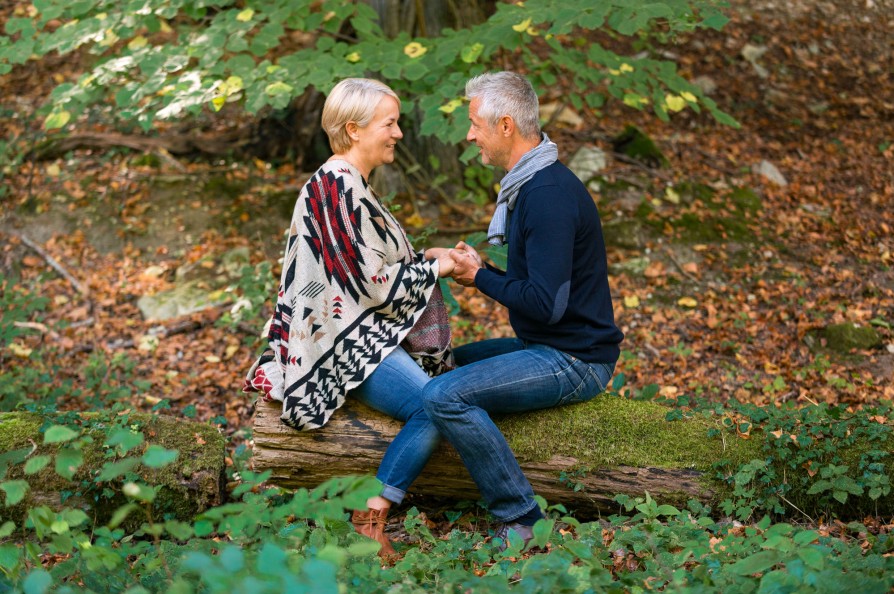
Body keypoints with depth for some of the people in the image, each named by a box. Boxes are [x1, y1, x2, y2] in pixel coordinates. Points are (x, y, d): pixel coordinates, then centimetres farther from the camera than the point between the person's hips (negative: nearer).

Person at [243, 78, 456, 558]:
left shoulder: (350, 184, 18)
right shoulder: (337, 185, -15)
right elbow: (373, 283, -17)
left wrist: (430, 263, 9)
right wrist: (435, 268, -5)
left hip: (367, 334, 11)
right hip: (344, 342, -11)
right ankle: (369, 524, -18)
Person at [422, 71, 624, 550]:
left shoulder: (549, 195, -21)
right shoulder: (532, 184, 13)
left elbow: (546, 303, -27)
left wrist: (479, 278, -12)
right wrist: (479, 268, 5)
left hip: (574, 359, -11)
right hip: (548, 345, 11)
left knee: (444, 396, -25)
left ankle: (522, 522, -15)